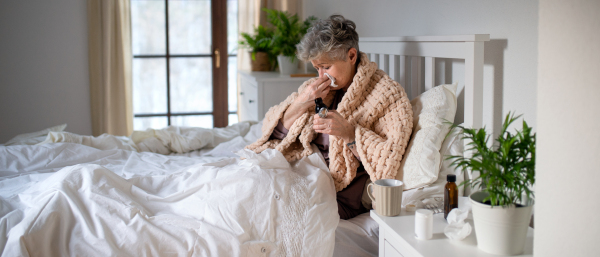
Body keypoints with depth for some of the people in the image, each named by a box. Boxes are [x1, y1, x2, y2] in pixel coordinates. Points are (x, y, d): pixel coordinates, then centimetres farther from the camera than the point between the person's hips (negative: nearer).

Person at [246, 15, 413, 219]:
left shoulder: (389, 95, -4)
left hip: (341, 196, -6)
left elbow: (389, 161, -11)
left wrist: (349, 133, -23)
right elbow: (275, 131, 12)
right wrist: (301, 104, -5)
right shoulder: (315, 88, 15)